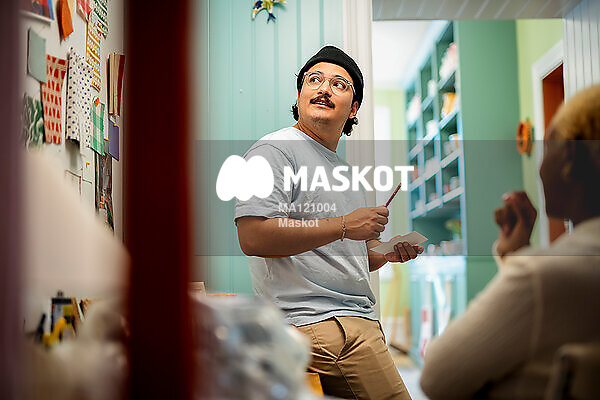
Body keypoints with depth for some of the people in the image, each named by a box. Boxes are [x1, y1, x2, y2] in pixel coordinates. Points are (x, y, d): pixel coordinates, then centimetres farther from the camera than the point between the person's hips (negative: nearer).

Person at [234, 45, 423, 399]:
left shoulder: (346, 171, 23)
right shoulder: (274, 151, -4)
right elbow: (253, 238, -19)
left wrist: (387, 252, 9)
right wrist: (344, 226, -16)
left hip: (362, 322, 8)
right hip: (310, 323, -8)